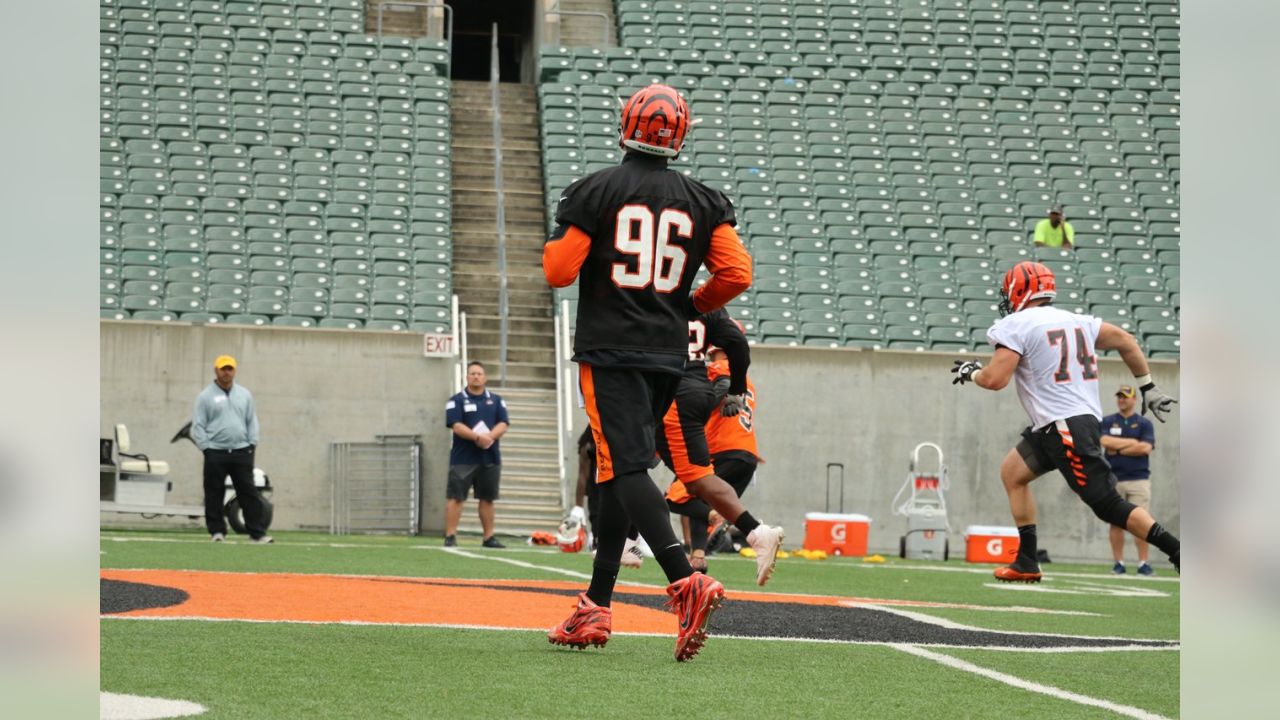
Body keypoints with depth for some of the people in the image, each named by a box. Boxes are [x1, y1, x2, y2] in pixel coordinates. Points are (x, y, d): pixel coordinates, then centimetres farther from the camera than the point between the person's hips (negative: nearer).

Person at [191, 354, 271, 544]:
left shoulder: (244, 394, 14)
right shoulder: (205, 396, 4)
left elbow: (252, 421, 16)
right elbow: (198, 426, 1)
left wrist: (252, 443, 5)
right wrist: (206, 448, -7)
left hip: (241, 452, 2)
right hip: (215, 454, -2)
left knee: (248, 492, -3)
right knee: (214, 494, 1)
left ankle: (257, 532, -3)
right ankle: (217, 531, 10)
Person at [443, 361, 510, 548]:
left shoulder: (496, 401, 13)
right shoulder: (457, 401, 2)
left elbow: (503, 424, 2)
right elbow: (456, 426, -11)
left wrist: (489, 436, -18)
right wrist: (478, 437, -23)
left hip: (490, 458, 4)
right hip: (463, 458, -4)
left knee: (487, 498, 8)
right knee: (455, 497, -8)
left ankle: (489, 537, 13)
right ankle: (450, 536, -9)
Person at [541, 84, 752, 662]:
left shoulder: (595, 191, -4)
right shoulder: (702, 201, 6)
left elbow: (559, 271, -8)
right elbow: (737, 273, -1)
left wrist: (554, 244, 15)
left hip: (610, 352, -5)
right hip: (668, 353, 5)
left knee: (627, 468, -13)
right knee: (617, 472, 13)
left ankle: (685, 582, -33)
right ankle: (596, 608, 14)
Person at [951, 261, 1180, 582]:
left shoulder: (1016, 325, -6)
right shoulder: (1074, 320, 16)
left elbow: (995, 379, -14)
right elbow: (1124, 340, 17)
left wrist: (971, 372, 8)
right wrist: (1148, 388, 23)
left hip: (1067, 429, -9)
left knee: (1108, 505, -10)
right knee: (1012, 473, 17)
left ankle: (1177, 552, -16)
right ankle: (1027, 564, 16)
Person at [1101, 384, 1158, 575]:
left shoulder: (1144, 423, 8)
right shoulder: (1107, 422, 11)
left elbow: (1145, 448, -7)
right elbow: (1105, 441, -7)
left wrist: (1118, 449, -6)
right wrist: (1131, 442, -6)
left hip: (1139, 479, -1)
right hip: (1114, 479, 1)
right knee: (1116, 522, 0)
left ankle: (1143, 563, -5)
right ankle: (1119, 563, 4)